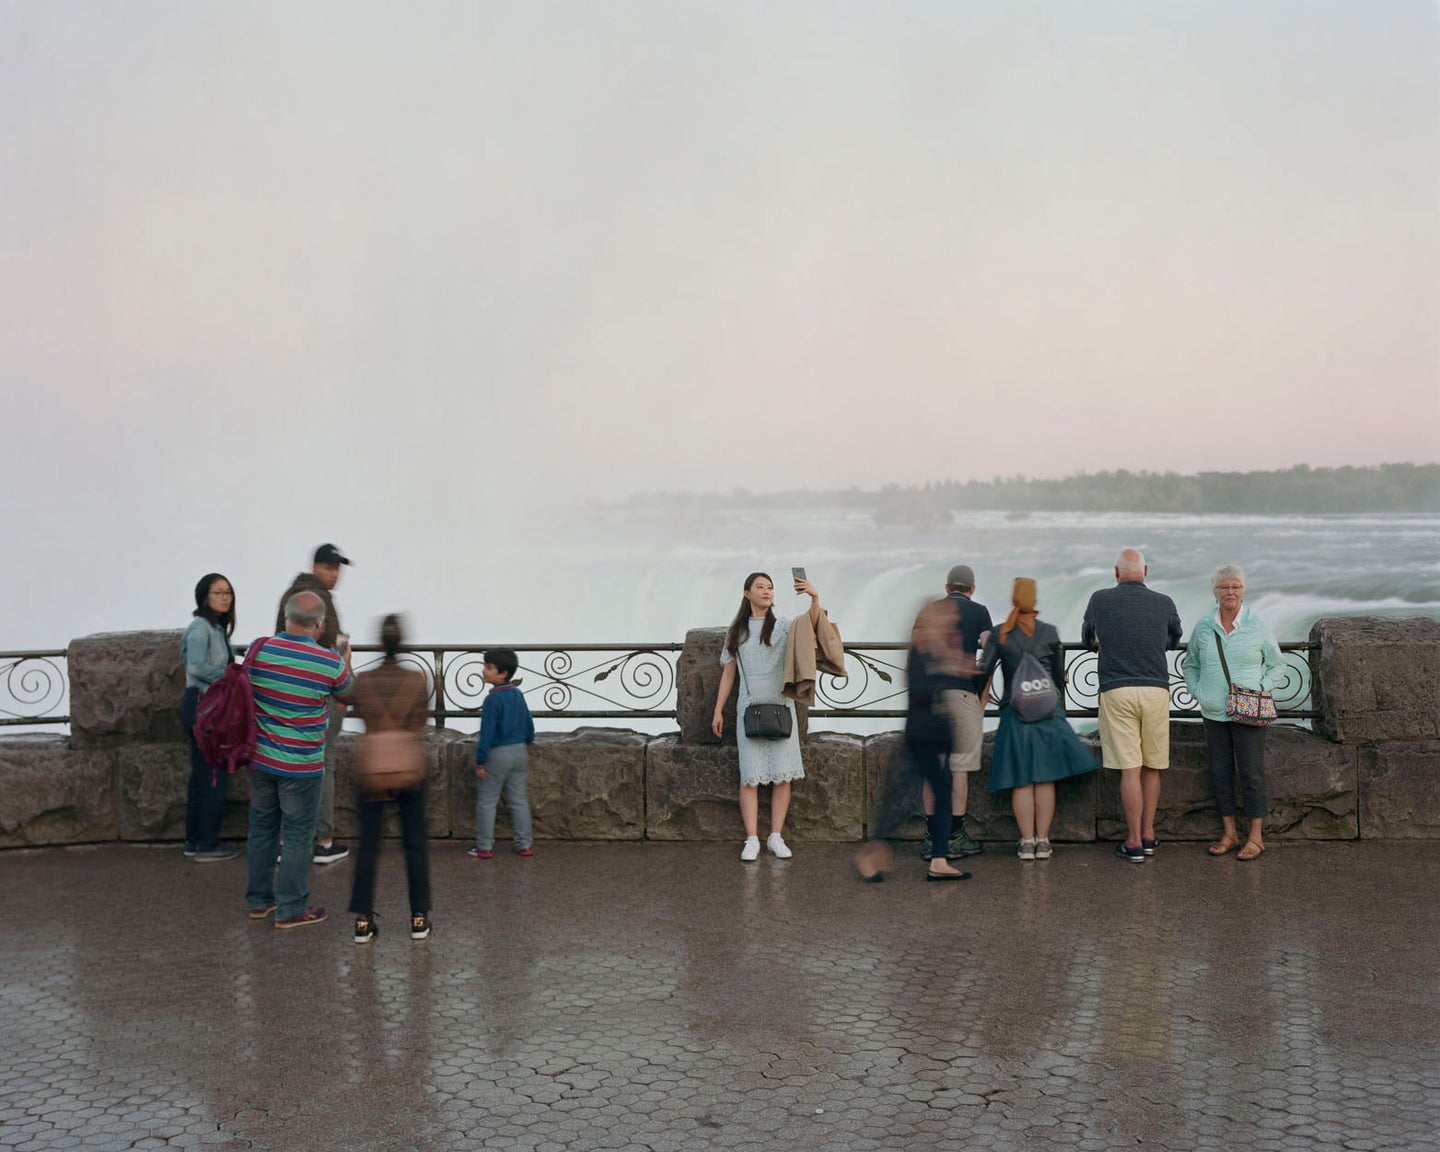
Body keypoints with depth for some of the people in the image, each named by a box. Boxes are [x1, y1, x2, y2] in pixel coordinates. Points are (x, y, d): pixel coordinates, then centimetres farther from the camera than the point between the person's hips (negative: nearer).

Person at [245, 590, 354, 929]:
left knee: (261, 828, 17)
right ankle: (290, 910, 15)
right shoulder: (331, 662, -17)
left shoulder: (259, 649, -6)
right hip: (300, 767, -4)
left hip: (260, 759, 5)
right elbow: (347, 695, 4)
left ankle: (259, 900, 29)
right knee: (297, 836, 8)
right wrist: (345, 661, 24)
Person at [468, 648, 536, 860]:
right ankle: (525, 844, 15)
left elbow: (487, 733, -18)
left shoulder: (493, 699, -18)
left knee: (486, 801, 5)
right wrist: (527, 746, 26)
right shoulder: (518, 695, 4)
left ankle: (484, 847, 8)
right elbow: (529, 724, 12)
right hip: (519, 752, 7)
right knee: (519, 800, 12)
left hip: (497, 754, -7)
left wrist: (480, 762, -14)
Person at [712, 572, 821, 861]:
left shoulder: (782, 625, 5)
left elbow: (811, 626, -15)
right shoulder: (737, 631, 11)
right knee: (749, 776, -4)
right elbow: (728, 673, 13)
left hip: (780, 706, -1)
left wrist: (815, 599, -33)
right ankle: (752, 840, -3)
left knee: (782, 775, -1)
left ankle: (776, 837, 6)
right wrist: (718, 711, 9)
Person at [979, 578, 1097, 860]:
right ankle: (1043, 841, 5)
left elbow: (983, 672, -5)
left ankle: (1027, 842, 3)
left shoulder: (1000, 635, -2)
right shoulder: (1049, 632, -1)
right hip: (1047, 710, 0)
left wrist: (980, 699, 11)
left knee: (1021, 781, 3)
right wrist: (1059, 706, 21)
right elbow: (1059, 675, 7)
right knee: (1045, 779, 5)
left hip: (1014, 713, 0)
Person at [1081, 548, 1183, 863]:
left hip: (1116, 690, -2)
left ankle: (1134, 843, -1)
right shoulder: (1164, 604, 5)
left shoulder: (1100, 600, 2)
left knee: (1130, 768, -3)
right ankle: (1148, 835, 18)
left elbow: (1088, 640, 20)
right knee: (1152, 767, 13)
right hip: (1156, 689, 2)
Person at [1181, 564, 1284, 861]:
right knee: (1220, 773, 8)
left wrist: (1263, 691, -6)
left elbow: (1275, 663, 6)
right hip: (1214, 714, 3)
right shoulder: (1203, 628, 3)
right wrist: (1198, 692, 3)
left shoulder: (1258, 627, -4)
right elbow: (1190, 664, 16)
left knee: (1251, 773, -1)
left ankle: (1256, 836, 8)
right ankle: (1229, 833, 19)